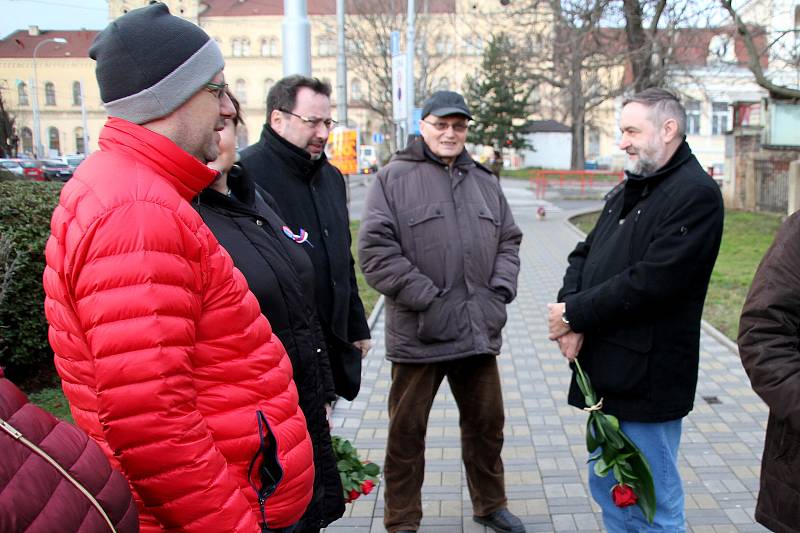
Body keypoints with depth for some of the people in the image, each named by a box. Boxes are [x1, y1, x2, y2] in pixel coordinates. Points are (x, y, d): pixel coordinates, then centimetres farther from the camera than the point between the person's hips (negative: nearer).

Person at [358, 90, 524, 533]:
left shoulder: (483, 180, 13)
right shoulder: (394, 177, -4)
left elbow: (508, 241, 17)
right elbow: (375, 250, -12)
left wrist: (500, 292, 1)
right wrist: (428, 301, -15)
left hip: (479, 330, 5)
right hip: (419, 334, -5)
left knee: (487, 422, 18)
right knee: (407, 430, 8)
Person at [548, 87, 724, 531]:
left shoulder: (696, 194, -13)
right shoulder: (626, 190, 15)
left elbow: (651, 282, -22)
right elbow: (584, 254, 12)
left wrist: (576, 315, -14)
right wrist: (569, 305, -8)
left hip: (646, 377, -8)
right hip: (606, 373, 9)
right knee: (607, 491, 21)